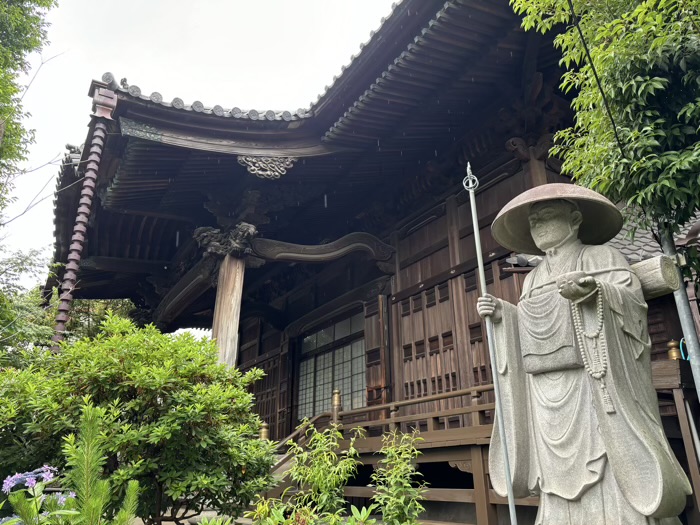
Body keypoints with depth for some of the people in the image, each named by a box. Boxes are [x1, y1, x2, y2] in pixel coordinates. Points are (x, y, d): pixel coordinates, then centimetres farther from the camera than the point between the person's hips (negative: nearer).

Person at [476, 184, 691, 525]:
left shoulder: (600, 256, 6)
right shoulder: (533, 278, 21)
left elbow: (632, 299, -7)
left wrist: (594, 291, -25)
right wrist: (502, 315, 2)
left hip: (591, 385, -5)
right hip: (547, 394, 5)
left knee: (608, 472, -7)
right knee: (562, 473, 4)